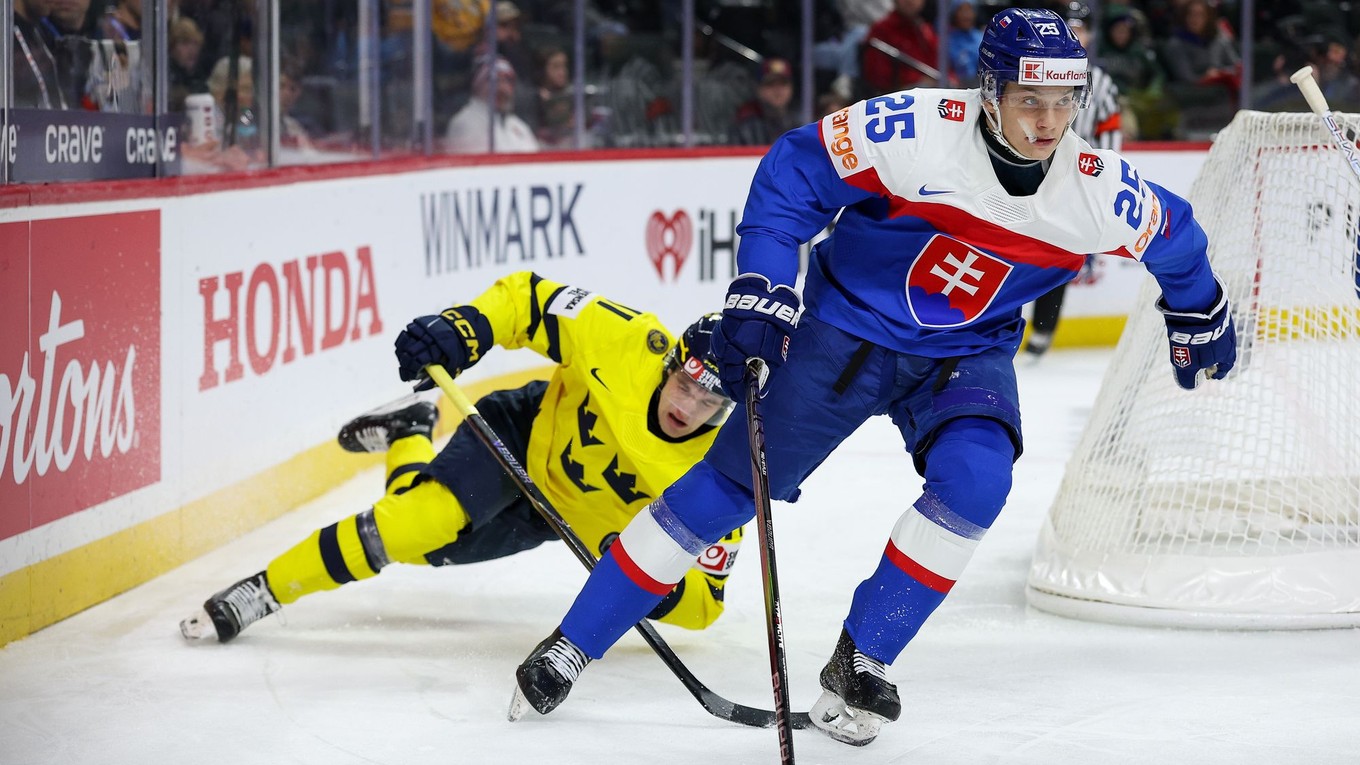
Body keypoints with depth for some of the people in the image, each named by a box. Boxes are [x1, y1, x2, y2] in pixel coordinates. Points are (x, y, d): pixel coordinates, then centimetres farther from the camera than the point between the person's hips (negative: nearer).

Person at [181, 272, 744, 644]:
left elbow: (701, 604, -20)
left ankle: (408, 442, 30)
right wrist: (460, 328, -37)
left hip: (581, 520, 2)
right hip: (527, 433, -2)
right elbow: (529, 297, -19)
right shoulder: (631, 345, -30)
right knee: (421, 521, -24)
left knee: (436, 548, 1)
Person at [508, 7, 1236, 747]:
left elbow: (1174, 241, 5)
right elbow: (793, 172, -17)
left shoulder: (1100, 192, -17)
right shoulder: (918, 130, -27)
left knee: (974, 479, -26)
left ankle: (859, 664, -10)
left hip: (966, 355, 2)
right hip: (846, 329, -2)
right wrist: (758, 296, -20)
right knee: (727, 484, -3)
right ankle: (571, 646, 8)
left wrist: (1199, 321, 20)